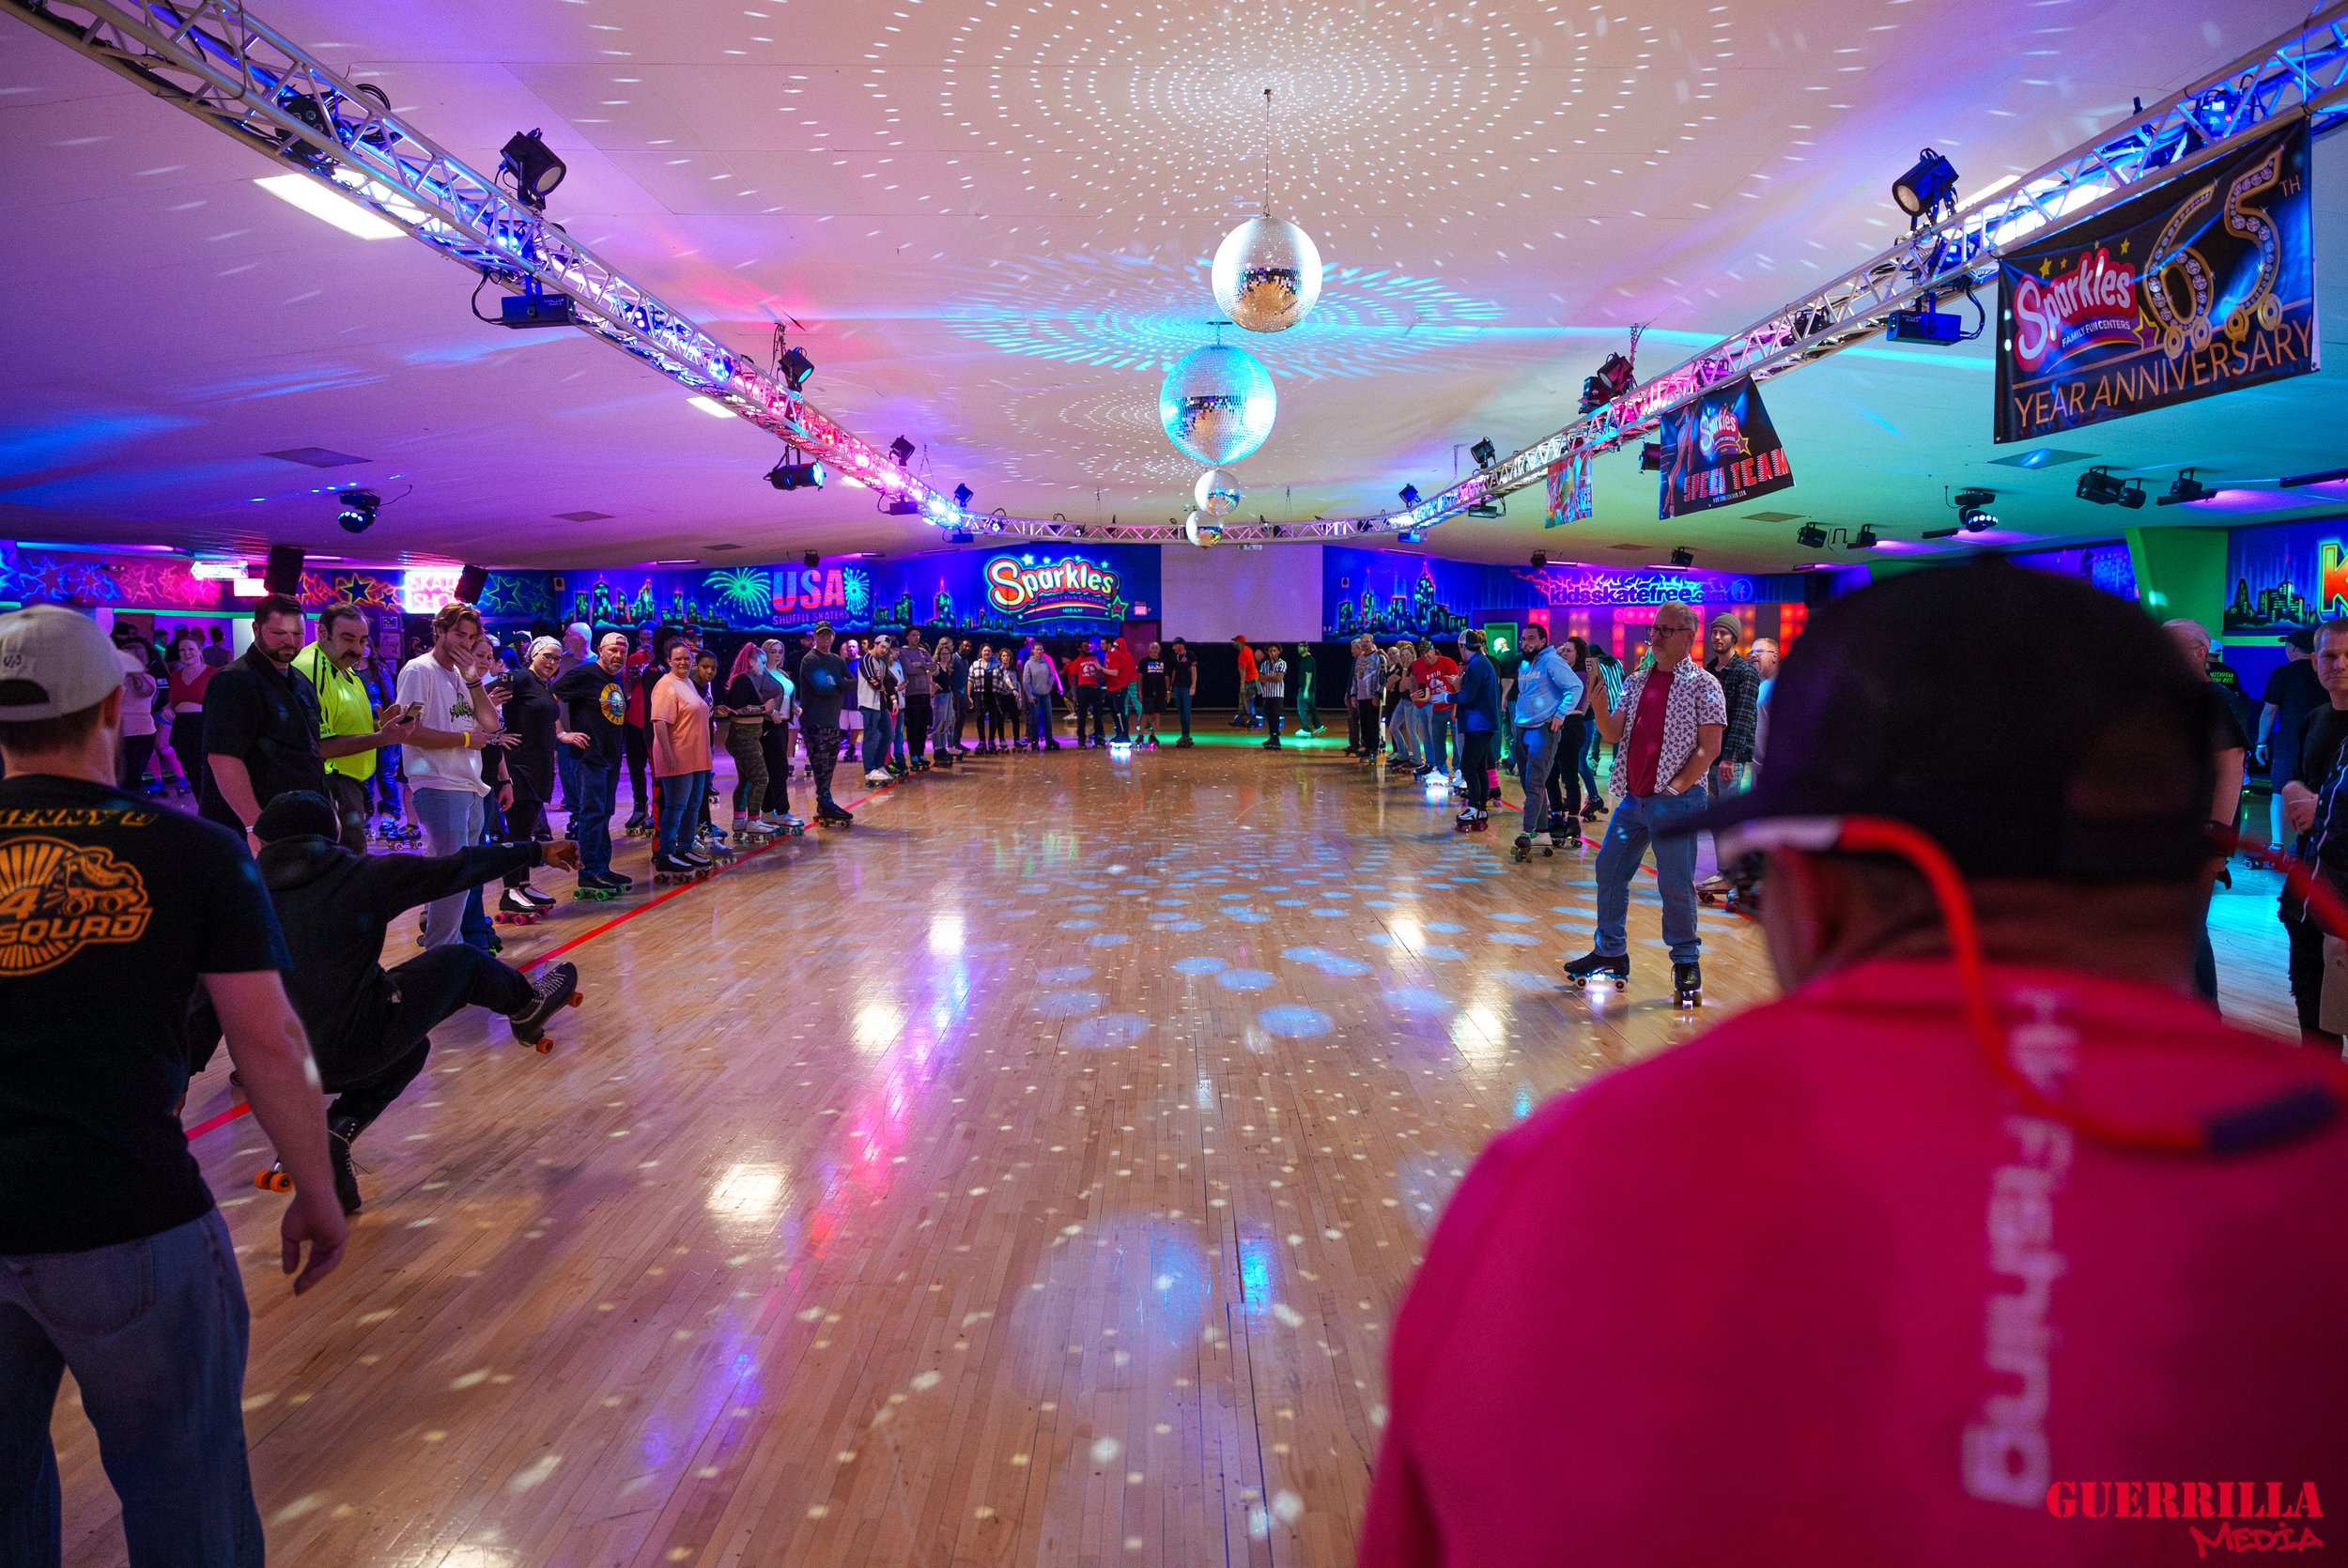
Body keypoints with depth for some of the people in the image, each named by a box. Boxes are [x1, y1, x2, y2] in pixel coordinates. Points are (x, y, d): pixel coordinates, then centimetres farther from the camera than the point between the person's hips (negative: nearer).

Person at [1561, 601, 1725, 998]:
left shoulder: (1703, 685, -5)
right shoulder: (1636, 682, 12)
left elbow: (1709, 747, -9)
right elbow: (1613, 735, 6)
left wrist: (1676, 787, -15)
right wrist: (1598, 706, -11)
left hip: (1675, 802, -6)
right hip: (1633, 798, 6)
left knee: (1675, 884, -2)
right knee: (1609, 871, 10)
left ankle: (1686, 962, 13)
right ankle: (1611, 952, 23)